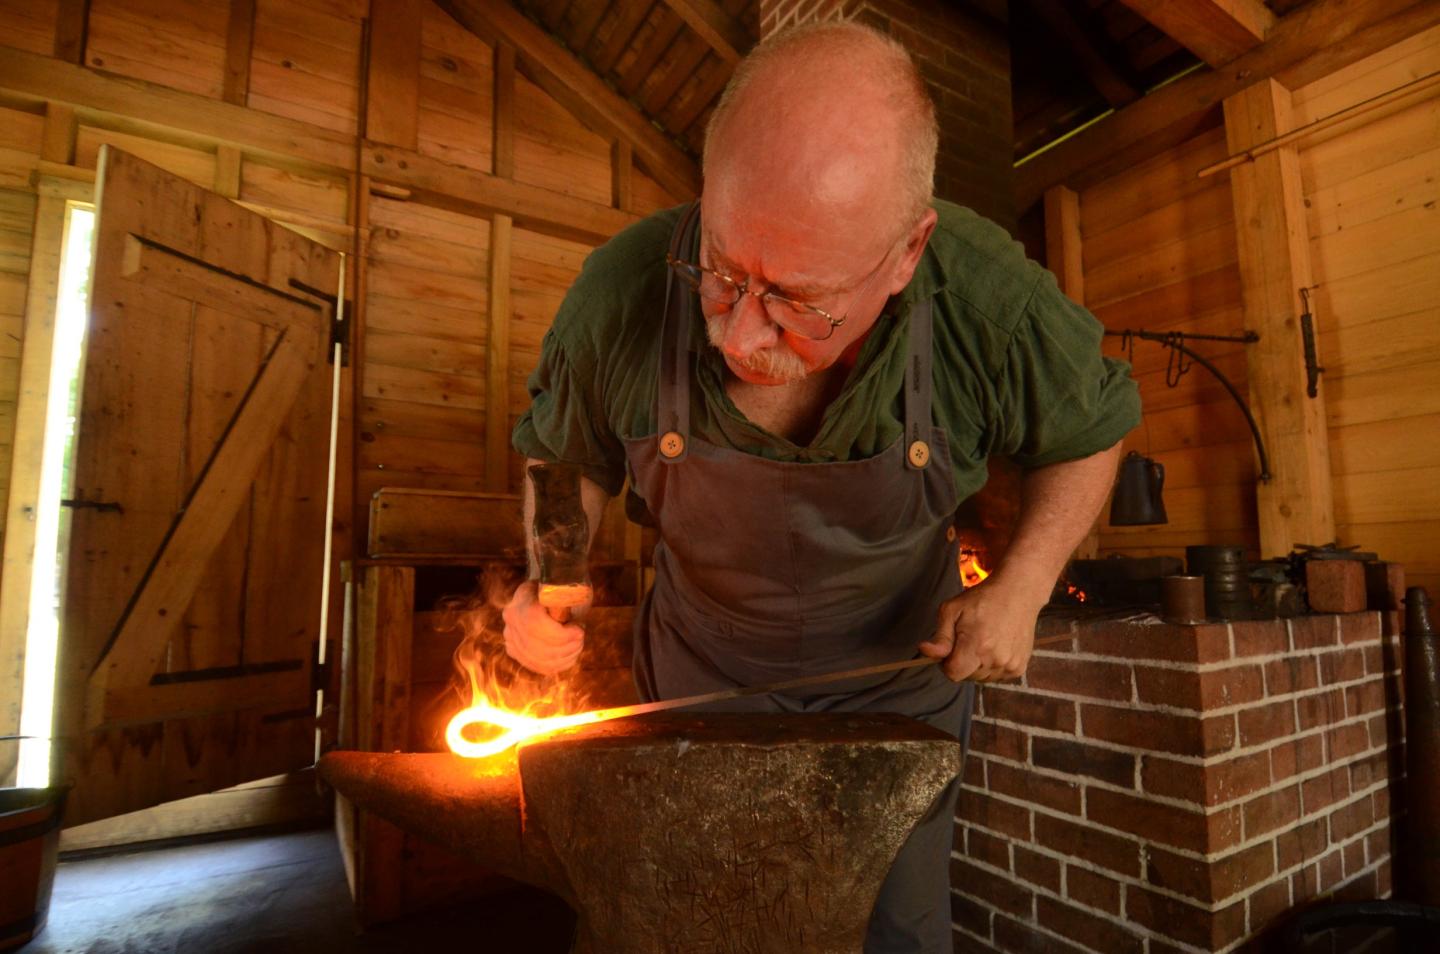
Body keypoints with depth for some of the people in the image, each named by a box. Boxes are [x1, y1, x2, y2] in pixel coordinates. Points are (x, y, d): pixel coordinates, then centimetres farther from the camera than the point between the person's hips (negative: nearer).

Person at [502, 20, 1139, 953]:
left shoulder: (995, 305, -28)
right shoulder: (621, 294, -26)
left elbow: (1091, 431, -5)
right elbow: (564, 454, -4)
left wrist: (1020, 590, -17)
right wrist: (549, 581, -22)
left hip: (900, 665, 0)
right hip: (707, 666, 2)